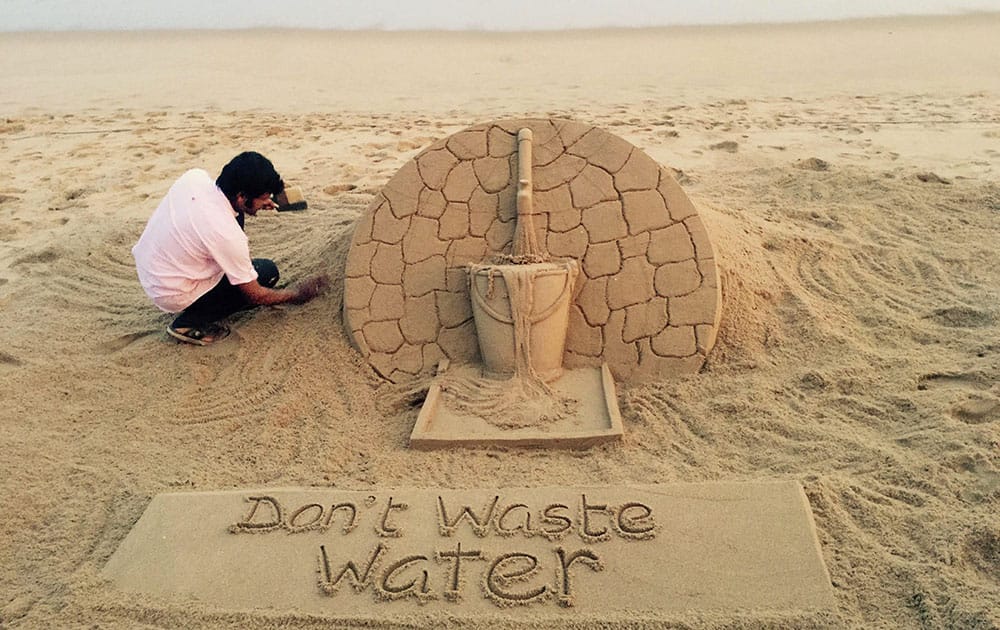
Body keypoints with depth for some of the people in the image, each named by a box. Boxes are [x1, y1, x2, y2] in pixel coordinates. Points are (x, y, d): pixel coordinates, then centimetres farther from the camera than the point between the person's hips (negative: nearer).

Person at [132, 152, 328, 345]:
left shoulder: (195, 176, -14)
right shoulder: (227, 235, -31)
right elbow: (255, 296, -16)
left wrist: (258, 202, 4)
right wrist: (297, 295, 0)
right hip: (171, 296, -7)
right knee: (267, 271, -1)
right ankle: (191, 323, 0)